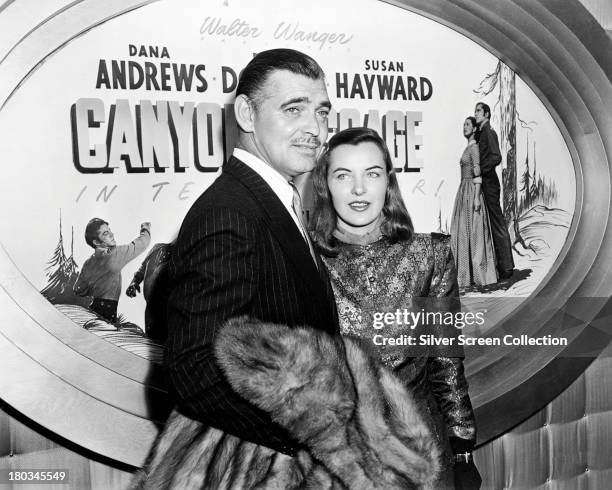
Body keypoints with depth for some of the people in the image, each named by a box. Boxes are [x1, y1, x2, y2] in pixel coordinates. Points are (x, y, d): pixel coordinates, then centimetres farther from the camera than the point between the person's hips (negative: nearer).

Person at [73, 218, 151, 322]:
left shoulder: (88, 264, 5)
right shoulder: (114, 254, -16)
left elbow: (78, 290, 16)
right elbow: (139, 245, -5)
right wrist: (145, 230, 15)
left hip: (93, 308, 7)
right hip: (107, 312, -7)